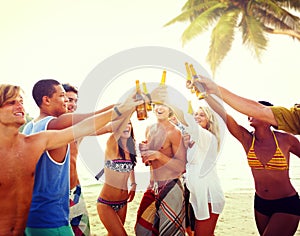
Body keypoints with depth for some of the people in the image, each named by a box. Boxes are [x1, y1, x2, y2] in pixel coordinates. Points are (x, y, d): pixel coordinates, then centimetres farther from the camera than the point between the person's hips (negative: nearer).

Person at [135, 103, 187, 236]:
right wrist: (143, 151, -3)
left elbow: (182, 166, -17)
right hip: (153, 185, 7)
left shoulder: (174, 132, -13)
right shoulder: (149, 130, 9)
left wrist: (158, 155, -23)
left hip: (170, 187, -7)